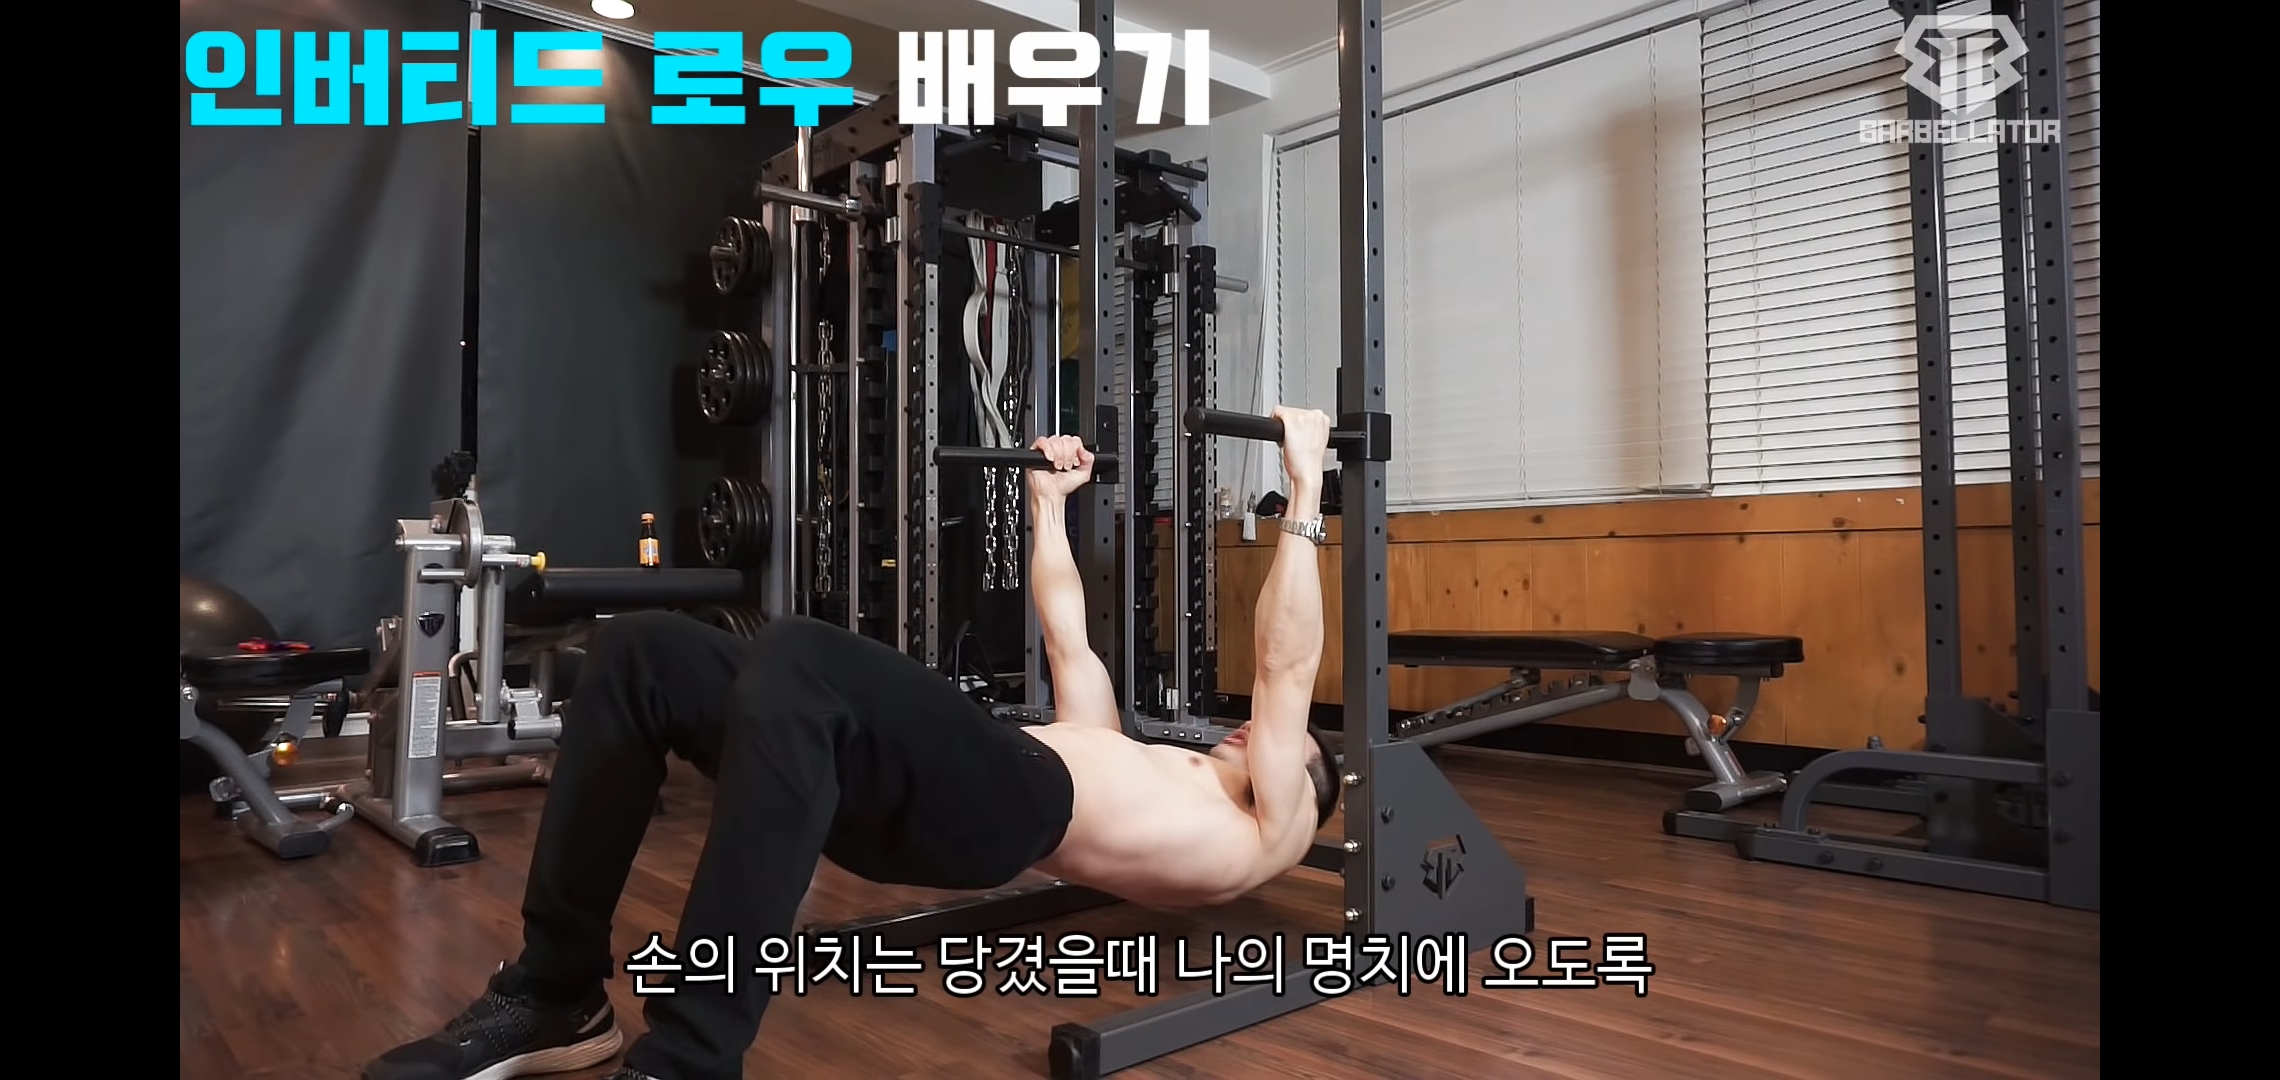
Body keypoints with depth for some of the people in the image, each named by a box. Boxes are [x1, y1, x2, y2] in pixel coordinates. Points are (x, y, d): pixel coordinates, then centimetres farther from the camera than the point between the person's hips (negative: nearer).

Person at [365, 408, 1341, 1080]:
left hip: (1012, 806, -8)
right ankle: (556, 991, -5)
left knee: (793, 659, -36)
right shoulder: (1126, 762, 39)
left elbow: (1287, 669, 9)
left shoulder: (1262, 836, 19)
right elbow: (1067, 638, 41)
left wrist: (1303, 496, 7)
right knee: (644, 651, -8)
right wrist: (1049, 499, 42)